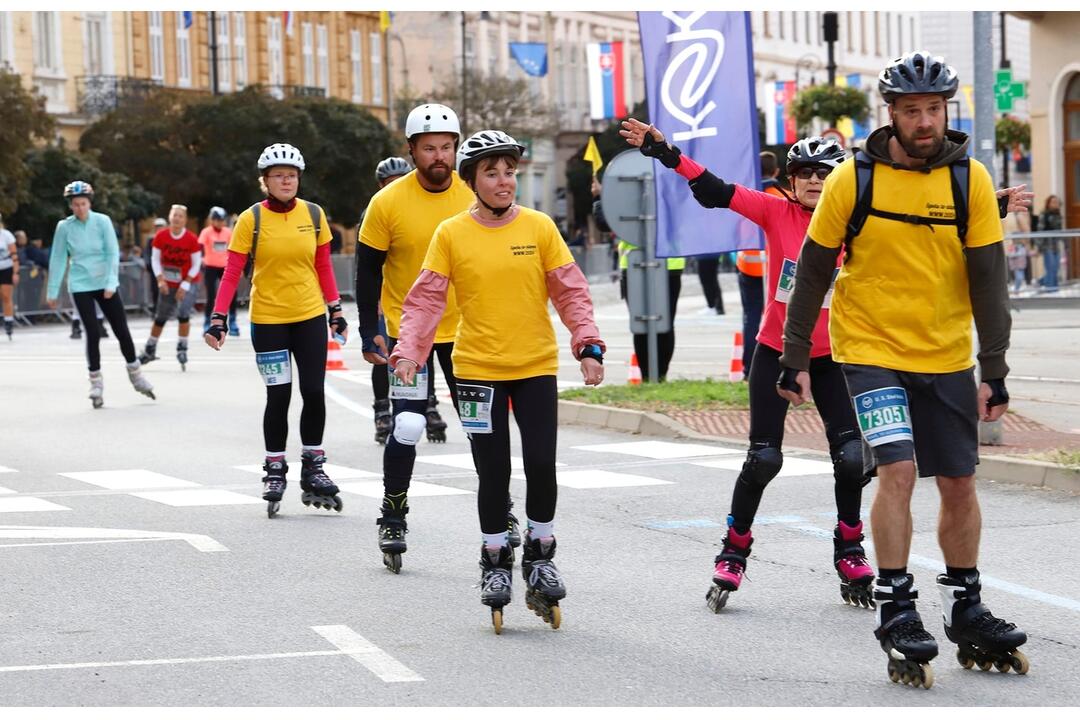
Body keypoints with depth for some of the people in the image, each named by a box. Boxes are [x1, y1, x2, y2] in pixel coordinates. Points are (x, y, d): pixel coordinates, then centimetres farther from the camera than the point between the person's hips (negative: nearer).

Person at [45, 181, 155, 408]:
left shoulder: (102, 221, -5)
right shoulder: (64, 227, -4)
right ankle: (96, 384, 6)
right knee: (93, 333, -6)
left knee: (122, 331, 2)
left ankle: (136, 375, 19)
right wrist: (52, 291, 4)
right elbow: (58, 259, 2)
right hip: (80, 287, -1)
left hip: (106, 285, 1)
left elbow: (113, 253, -6)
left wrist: (111, 283, -15)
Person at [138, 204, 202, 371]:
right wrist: (160, 280, -12)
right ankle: (150, 350, 28)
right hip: (168, 284, 3)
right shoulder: (160, 236, -8)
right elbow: (155, 259, -1)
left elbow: (196, 265, -9)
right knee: (160, 318, 11)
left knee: (183, 314, -22)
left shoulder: (192, 239, -14)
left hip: (186, 283, -3)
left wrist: (185, 285, -15)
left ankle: (182, 349, -8)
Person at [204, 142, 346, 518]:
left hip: (310, 317, 3)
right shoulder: (251, 219, -7)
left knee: (314, 392, 2)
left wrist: (336, 310, 10)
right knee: (278, 396, 0)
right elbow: (232, 273, -8)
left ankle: (313, 469, 15)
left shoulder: (314, 215, 2)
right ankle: (275, 472, 13)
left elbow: (323, 267, 10)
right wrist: (218, 319, -14)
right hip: (268, 320, -3)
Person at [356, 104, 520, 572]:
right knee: (407, 429, -9)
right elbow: (368, 272, -3)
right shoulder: (388, 203, -11)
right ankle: (392, 520, 7)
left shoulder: (474, 196, -5)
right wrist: (369, 333, -6)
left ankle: (500, 514, 19)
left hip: (464, 329, 2)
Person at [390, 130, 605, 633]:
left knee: (541, 465, -3)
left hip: (536, 366, 1)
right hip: (478, 369, -1)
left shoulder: (539, 227, 0)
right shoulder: (451, 234, -2)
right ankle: (495, 562, 19)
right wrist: (407, 351, -13)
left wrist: (588, 345, -8)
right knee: (493, 472, 3)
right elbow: (426, 300, -1)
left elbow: (570, 292, 2)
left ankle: (540, 555, 17)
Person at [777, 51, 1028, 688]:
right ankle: (897, 612, -7)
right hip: (872, 350, -3)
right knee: (899, 470, -18)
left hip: (947, 358, 3)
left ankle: (967, 612, 24)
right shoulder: (853, 179, -9)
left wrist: (995, 371, -5)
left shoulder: (971, 179, -5)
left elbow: (988, 279, -2)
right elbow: (813, 272, 0)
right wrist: (795, 359, 1)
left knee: (960, 484, 8)